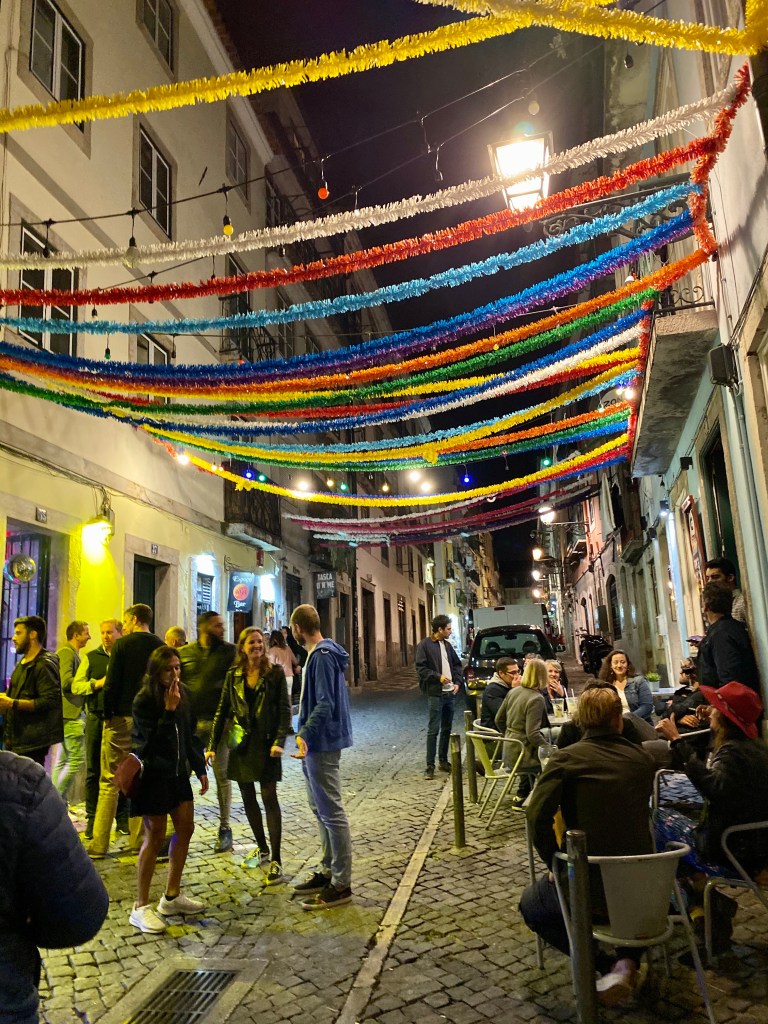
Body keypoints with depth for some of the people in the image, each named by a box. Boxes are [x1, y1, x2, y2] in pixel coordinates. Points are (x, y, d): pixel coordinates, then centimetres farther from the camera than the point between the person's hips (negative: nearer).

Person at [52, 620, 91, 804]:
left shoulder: (73, 654, 20)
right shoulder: (66, 652, -10)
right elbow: (66, 682, -21)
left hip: (72, 713, 10)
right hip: (70, 713, -10)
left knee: (63, 760, 12)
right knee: (77, 758, -10)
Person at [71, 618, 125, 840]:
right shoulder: (91, 657, 8)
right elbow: (76, 686, 3)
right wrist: (98, 683, -12)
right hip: (96, 718, 1)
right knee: (93, 771, 6)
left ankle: (122, 818, 17)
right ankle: (92, 819, 16)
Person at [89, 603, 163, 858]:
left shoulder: (122, 644, -6)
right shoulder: (161, 647, 5)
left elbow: (111, 684, -10)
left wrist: (107, 714, 0)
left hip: (122, 718, -3)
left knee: (109, 781, 5)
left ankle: (99, 844, 7)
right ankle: (138, 841, 15)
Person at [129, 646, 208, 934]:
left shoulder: (182, 695, 2)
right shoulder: (144, 701, -16)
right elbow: (153, 741, -22)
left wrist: (200, 768, 10)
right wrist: (169, 709, -27)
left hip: (177, 771, 7)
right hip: (153, 774, -7)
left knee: (185, 828, 9)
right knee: (155, 837, -2)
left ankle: (172, 897, 24)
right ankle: (141, 908, 12)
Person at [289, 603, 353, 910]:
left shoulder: (322, 656, -18)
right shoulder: (320, 653, 13)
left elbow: (325, 704, -26)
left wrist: (305, 734, -34)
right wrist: (304, 731, 34)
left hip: (322, 746, -11)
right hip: (315, 744, 11)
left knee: (332, 813, -3)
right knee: (320, 810, 18)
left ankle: (341, 885, 5)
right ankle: (328, 871, 29)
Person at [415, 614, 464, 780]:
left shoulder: (447, 645, 13)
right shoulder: (425, 645, -8)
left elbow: (457, 664, 19)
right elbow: (420, 668, -12)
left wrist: (458, 682, 6)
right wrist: (438, 676, -19)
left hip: (450, 693, 7)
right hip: (435, 693, -7)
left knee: (447, 729, 13)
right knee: (433, 730, -5)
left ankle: (443, 761, 24)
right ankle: (430, 766, 0)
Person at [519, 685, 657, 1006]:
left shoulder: (566, 758, -9)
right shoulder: (643, 759, 3)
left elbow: (537, 816, -19)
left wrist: (555, 863, -4)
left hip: (588, 885, -4)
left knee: (531, 906, 26)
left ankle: (607, 965, 6)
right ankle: (628, 959, 16)